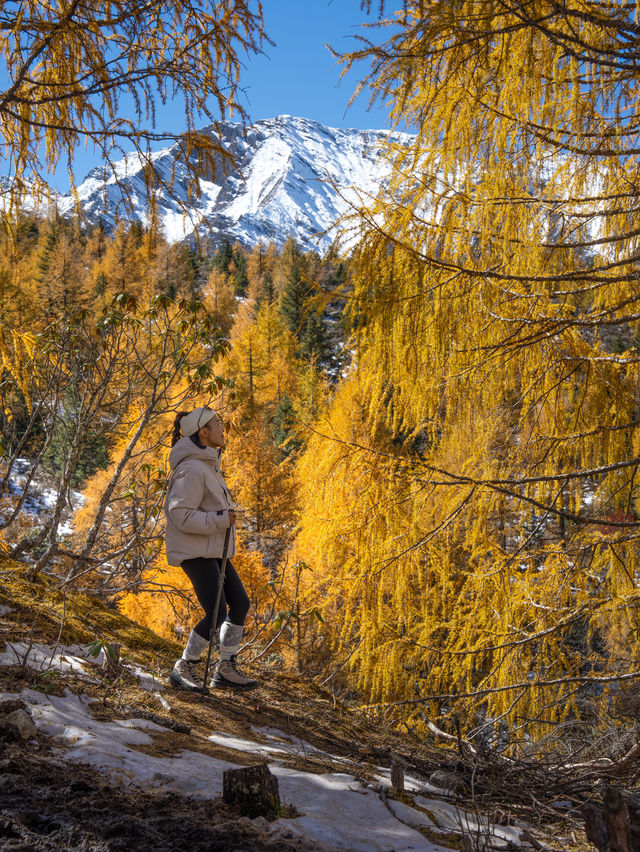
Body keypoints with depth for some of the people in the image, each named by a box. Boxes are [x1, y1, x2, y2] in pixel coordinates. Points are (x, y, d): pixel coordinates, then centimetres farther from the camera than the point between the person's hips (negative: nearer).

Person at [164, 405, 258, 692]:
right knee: (216, 613, -13)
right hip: (194, 551, -10)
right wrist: (220, 519, -22)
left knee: (240, 603, 9)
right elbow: (180, 515, -24)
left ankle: (226, 668, 18)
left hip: (212, 550, 10)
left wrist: (224, 518, 15)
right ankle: (184, 668, 4)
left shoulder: (207, 464, 14)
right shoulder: (193, 469, -19)